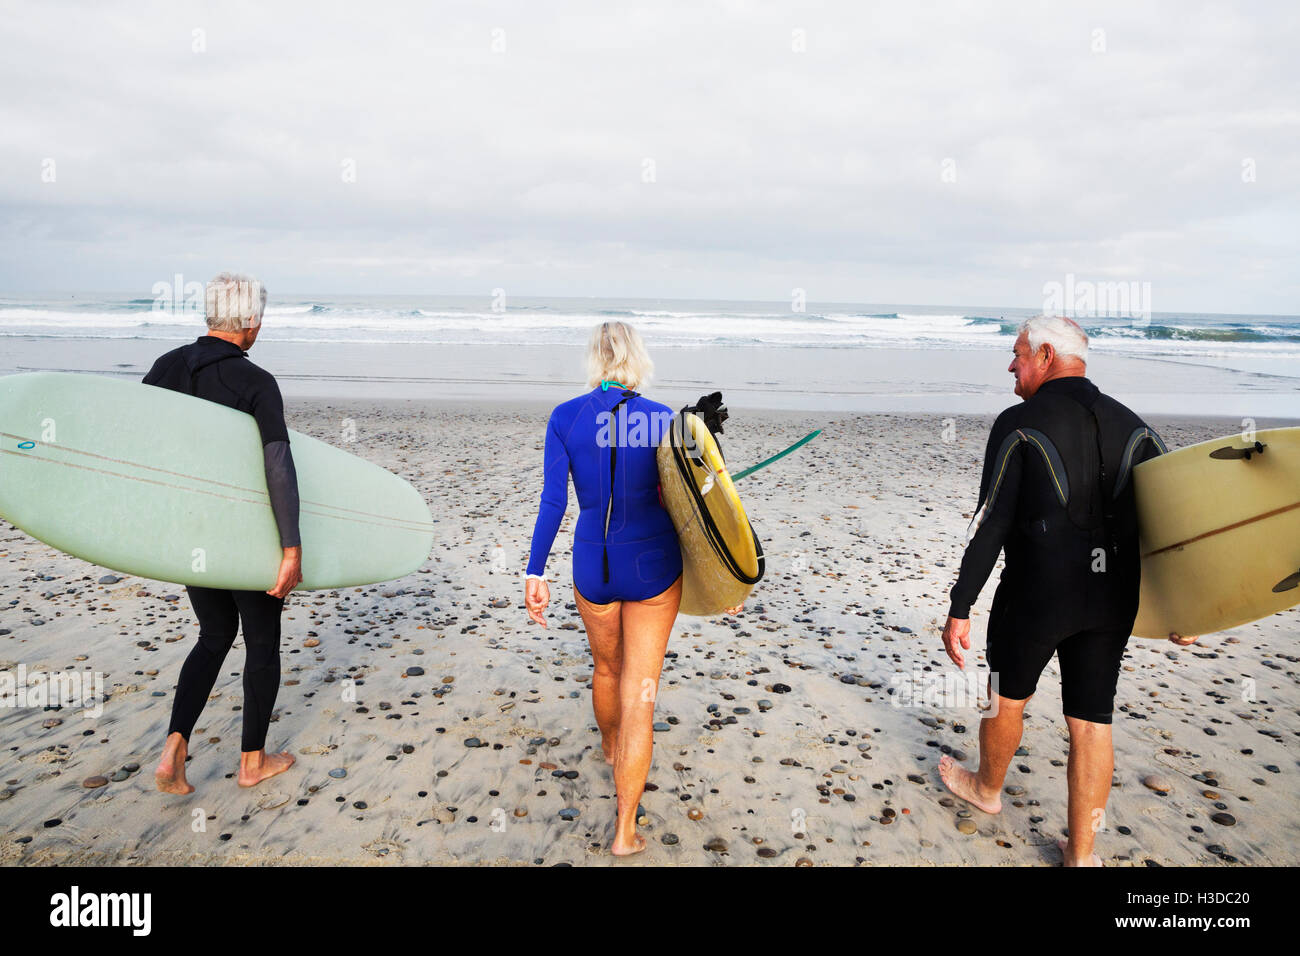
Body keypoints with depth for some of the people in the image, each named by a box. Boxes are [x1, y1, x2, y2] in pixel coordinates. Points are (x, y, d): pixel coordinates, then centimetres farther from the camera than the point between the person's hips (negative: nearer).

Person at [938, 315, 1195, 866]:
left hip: (1036, 593, -4)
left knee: (1008, 696, 19)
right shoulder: (1131, 426, 5)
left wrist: (960, 609, -12)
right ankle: (1082, 854, 20)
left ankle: (987, 789, 42)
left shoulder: (1019, 424, -11)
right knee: (1091, 721, 11)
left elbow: (990, 525, -16)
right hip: (1112, 601, 5)